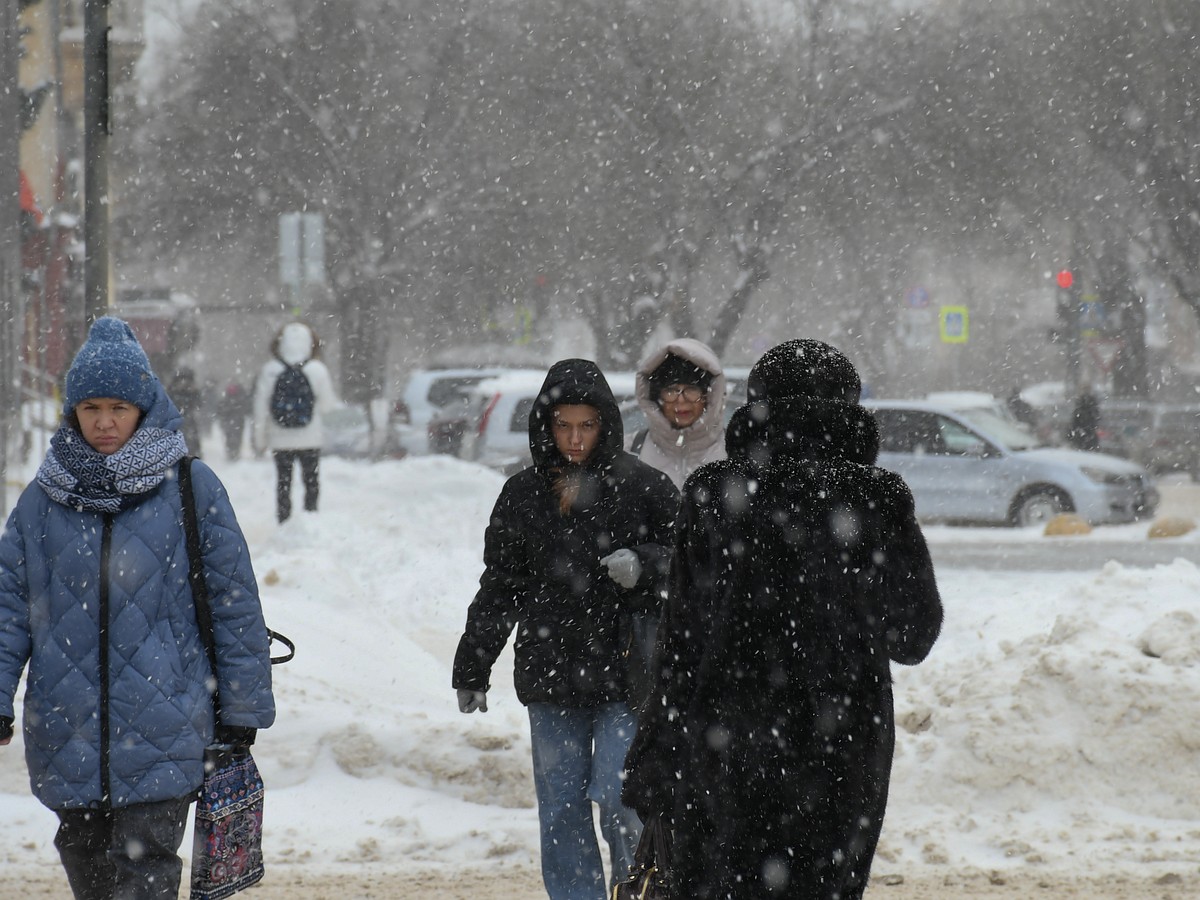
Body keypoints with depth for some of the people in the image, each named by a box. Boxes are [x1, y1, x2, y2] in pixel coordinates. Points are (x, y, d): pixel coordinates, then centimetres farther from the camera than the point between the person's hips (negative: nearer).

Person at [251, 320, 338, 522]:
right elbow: (328, 405, -4)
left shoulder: (269, 370, -9)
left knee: (283, 483, 10)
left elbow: (261, 407, -4)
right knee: (311, 482, 12)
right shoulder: (318, 370, -12)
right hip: (310, 438, -1)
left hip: (280, 439, 1)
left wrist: (260, 439, 5)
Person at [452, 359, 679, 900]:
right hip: (549, 674, 4)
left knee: (617, 795, -10)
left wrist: (645, 567, -17)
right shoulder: (522, 496, 7)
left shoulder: (641, 487, -3)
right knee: (561, 812, 5)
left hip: (625, 674, -3)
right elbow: (498, 590, 14)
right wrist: (471, 670, 14)